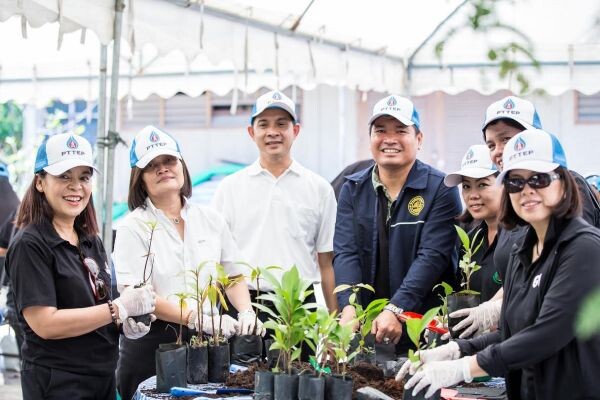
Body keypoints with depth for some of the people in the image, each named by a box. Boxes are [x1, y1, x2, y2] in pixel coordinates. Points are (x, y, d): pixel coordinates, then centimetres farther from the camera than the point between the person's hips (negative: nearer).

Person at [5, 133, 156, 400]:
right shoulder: (29, 245, -13)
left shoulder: (91, 241, 11)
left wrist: (123, 323, 0)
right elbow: (45, 324, -21)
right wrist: (120, 308, -19)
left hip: (102, 375, 7)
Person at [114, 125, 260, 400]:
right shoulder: (133, 228, -4)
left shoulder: (211, 220, 10)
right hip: (152, 344, -3)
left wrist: (246, 313, -4)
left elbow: (233, 277, 17)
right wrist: (199, 319, -24)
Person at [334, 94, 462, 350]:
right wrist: (349, 308, -18)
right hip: (363, 327, 3)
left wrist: (396, 311, -24)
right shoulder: (353, 189, 10)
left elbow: (432, 257, -13)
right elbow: (345, 253, -1)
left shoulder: (441, 189, -3)